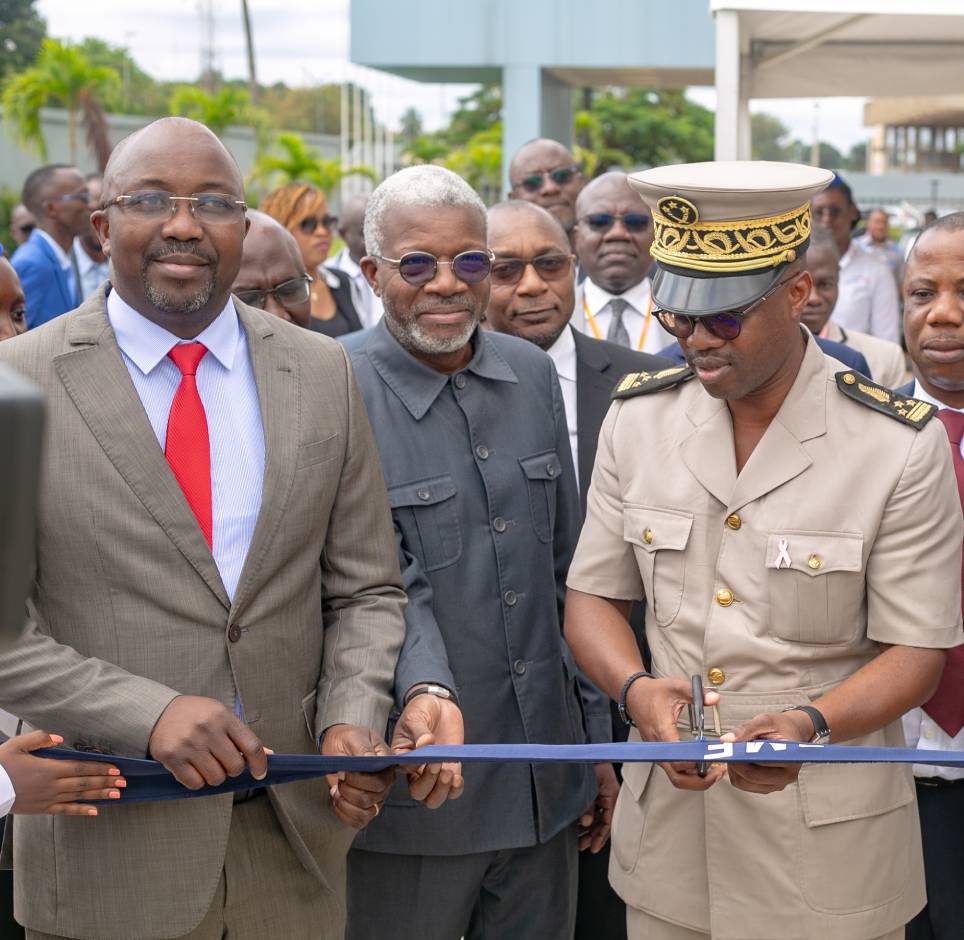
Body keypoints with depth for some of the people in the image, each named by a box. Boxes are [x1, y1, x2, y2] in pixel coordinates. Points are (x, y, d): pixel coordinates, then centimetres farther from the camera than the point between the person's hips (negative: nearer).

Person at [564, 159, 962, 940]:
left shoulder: (899, 445, -10)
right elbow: (593, 595, 6)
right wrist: (635, 686, -14)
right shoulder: (639, 418, 1)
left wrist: (811, 722, -26)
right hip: (667, 816, 3)